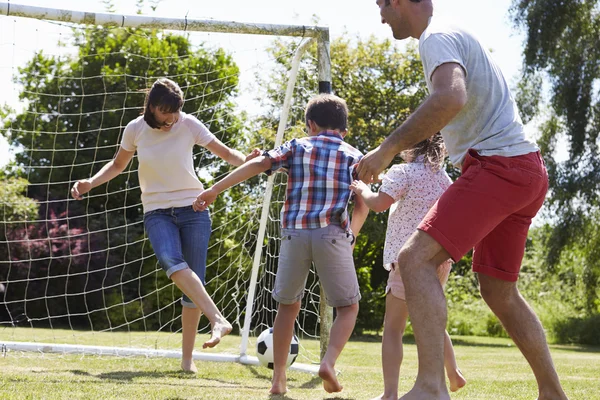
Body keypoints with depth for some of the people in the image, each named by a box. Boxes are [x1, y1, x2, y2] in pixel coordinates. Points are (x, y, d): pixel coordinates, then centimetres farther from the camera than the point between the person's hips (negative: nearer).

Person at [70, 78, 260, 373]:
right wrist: (90, 183, 4)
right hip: (157, 212, 0)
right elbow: (118, 165, 17)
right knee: (173, 264, -31)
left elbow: (225, 153, 0)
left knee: (194, 280, -5)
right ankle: (218, 320, -43)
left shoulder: (189, 125, -4)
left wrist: (245, 160, -21)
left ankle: (187, 358, 5)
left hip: (193, 208, 0)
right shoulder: (135, 130, 0)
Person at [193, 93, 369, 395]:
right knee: (348, 306, 11)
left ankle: (279, 378, 14)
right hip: (332, 234, -1)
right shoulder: (353, 156, 14)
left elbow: (258, 164, 1)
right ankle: (329, 361, -13)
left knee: (288, 305, 18)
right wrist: (351, 236, 24)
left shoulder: (296, 147, 14)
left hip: (294, 232, 2)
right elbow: (362, 206, 8)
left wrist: (215, 189, -2)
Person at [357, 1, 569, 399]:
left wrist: (388, 149, -25)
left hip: (497, 167, -10)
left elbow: (451, 98, -28)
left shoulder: (438, 37, -8)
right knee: (500, 292, 17)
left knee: (416, 259, -19)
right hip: (527, 170, 10)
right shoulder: (458, 36, 23)